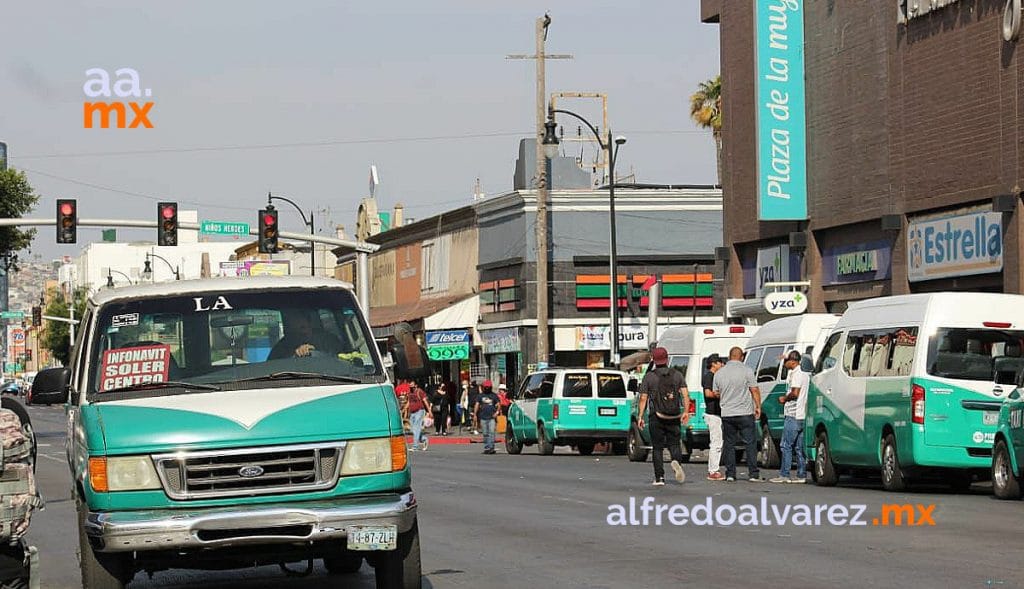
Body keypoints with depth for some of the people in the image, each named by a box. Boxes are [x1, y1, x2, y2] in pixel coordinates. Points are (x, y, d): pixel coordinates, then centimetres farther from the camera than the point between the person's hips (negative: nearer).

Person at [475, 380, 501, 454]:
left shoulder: (494, 395, 9)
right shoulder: (480, 396, 12)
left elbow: (499, 405, 8)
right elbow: (477, 405, 8)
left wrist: (497, 412, -9)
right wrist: (475, 414, -3)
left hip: (492, 417, -2)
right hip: (483, 417, 2)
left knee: (491, 433, -13)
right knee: (485, 434, 5)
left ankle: (491, 447, -17)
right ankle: (486, 448, 11)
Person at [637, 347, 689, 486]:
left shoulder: (649, 377, 0)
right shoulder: (677, 374, 6)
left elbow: (643, 398, -4)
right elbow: (685, 394, -4)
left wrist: (640, 417, -1)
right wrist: (686, 411, -5)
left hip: (656, 418, -2)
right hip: (674, 417, 2)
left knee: (658, 448, 5)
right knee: (674, 444, 10)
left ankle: (659, 478, 0)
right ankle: (677, 461, -22)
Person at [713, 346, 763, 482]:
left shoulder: (719, 373, 6)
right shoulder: (747, 371, -6)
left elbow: (716, 393, 16)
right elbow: (755, 391, -5)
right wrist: (758, 407, 5)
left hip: (726, 414, 3)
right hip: (745, 413, -3)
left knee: (729, 444, 8)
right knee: (750, 443, 0)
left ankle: (730, 474, 6)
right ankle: (753, 474, -4)